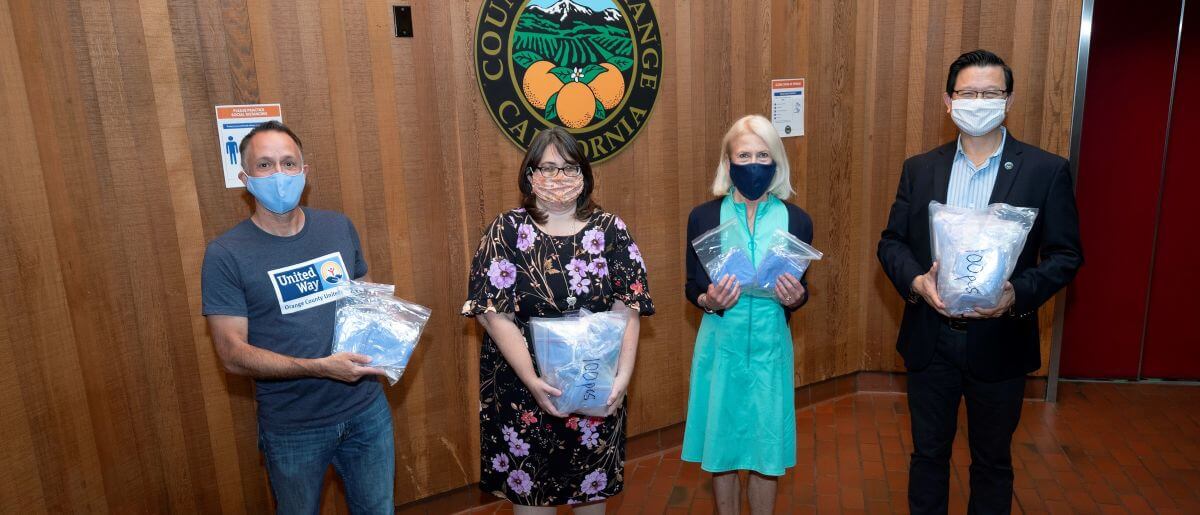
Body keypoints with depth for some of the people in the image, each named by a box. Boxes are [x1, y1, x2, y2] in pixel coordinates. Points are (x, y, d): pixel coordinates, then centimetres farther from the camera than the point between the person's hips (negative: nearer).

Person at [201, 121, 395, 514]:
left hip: (367, 410, 3)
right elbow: (233, 355, -15)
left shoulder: (340, 227, 1)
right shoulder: (225, 254, -11)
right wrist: (320, 367, -26)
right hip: (293, 428, -3)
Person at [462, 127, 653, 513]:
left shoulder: (610, 230, 1)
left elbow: (627, 310, -4)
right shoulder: (506, 231, -4)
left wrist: (623, 375, -17)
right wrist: (532, 381, -19)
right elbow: (495, 315, -11)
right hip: (522, 388, -1)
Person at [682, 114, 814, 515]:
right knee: (721, 444, 13)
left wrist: (794, 298, -17)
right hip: (721, 344, 0)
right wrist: (709, 300, -20)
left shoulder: (796, 220, -2)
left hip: (770, 345, 0)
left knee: (765, 450, 11)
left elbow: (801, 293, 5)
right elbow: (692, 288, 1)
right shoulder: (704, 217, -4)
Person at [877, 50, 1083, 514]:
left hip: (999, 340, -1)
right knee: (928, 452, 17)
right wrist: (916, 281, -17)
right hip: (929, 338, 2)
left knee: (992, 460, 17)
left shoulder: (1047, 171, -5)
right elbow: (891, 242, 3)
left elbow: (1066, 256, -5)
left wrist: (1017, 294, -23)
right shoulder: (919, 169, 2)